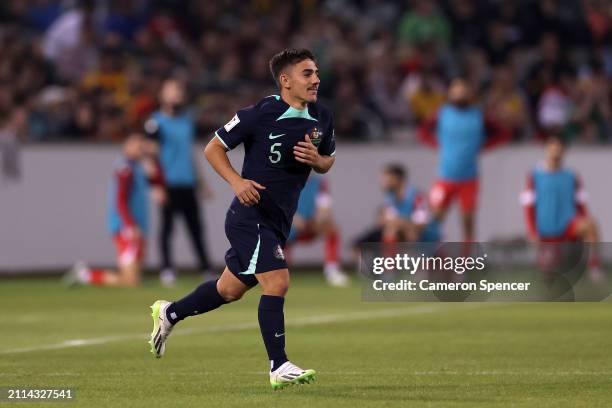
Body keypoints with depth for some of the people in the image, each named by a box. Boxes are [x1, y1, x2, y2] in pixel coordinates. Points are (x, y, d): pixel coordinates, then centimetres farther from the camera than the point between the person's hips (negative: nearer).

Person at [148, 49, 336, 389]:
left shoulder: (321, 119, 3)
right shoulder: (260, 115, -16)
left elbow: (329, 160, 17)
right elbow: (214, 148, -6)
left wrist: (316, 160, -7)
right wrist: (237, 181, -22)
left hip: (279, 220, 7)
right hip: (251, 216, -7)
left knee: (231, 289, 18)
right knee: (277, 282, -18)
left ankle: (169, 313, 40)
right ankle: (279, 367, -12)